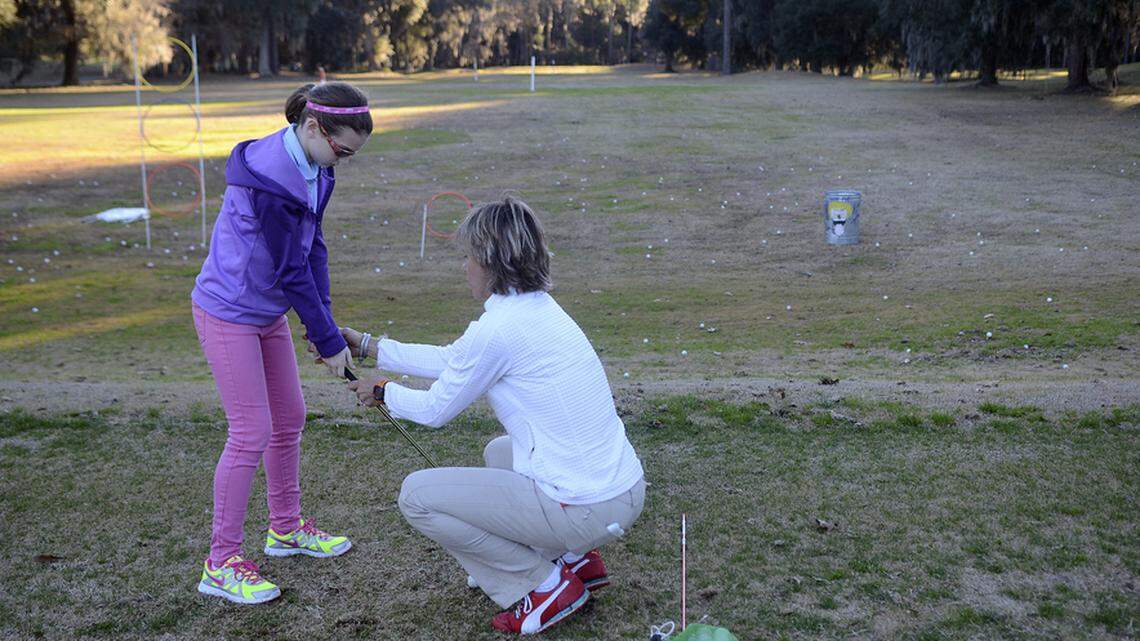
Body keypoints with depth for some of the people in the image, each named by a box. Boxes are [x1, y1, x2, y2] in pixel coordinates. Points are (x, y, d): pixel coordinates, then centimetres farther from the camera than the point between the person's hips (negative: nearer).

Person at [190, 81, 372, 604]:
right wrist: (328, 341, -17)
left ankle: (285, 528, 33)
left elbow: (313, 251, 1)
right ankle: (221, 563, 6)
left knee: (289, 419, 15)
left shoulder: (312, 169, 0)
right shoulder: (269, 178, -28)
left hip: (268, 312, 9)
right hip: (229, 313, -9)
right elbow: (290, 271, -25)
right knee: (251, 433, -7)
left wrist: (325, 324, -5)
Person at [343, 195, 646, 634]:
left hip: (584, 511, -9)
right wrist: (366, 346, 29)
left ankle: (544, 586, 4)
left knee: (416, 495, 1)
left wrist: (381, 392, 18)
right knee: (499, 452, 35)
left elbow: (436, 410, -2)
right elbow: (451, 360, 22)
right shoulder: (538, 307, 11)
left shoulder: (498, 328, -17)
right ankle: (576, 559, 21)